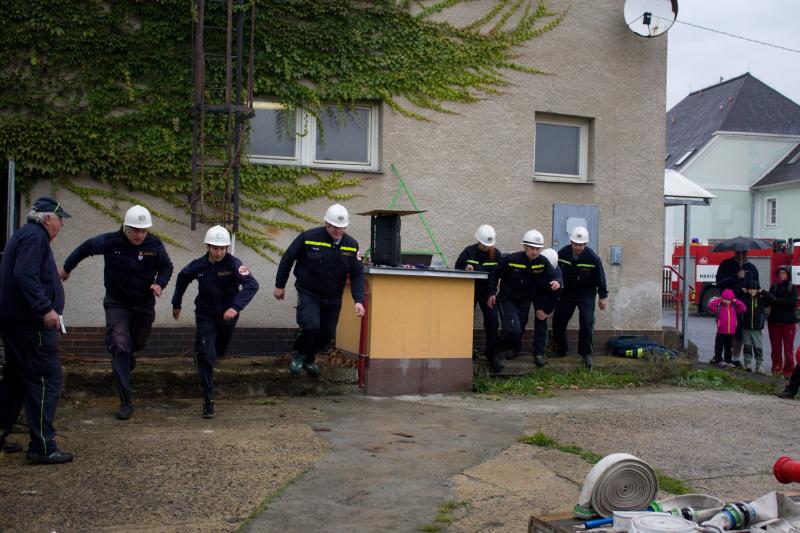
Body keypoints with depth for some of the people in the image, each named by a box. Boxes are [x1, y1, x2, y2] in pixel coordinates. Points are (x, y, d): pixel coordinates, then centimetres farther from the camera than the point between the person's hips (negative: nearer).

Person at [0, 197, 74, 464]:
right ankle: (42, 447, -11)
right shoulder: (35, 237, -12)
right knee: (48, 379, -10)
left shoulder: (23, 235, 21)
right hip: (31, 322, -11)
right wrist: (45, 308, -27)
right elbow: (25, 275, -24)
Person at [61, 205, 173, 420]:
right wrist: (66, 269, 16)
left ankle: (129, 353, 63)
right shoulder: (110, 241, -16)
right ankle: (126, 402, -14)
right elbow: (84, 249, 2)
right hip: (117, 304, -3)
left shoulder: (155, 245, -12)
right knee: (120, 347, -17)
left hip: (144, 305, 3)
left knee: (138, 343, 22)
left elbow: (167, 267, 5)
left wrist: (160, 283, -16)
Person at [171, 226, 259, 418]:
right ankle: (208, 399, -10)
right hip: (206, 316, 0)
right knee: (206, 355, -15)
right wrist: (176, 304, 17)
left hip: (228, 316, 0)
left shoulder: (234, 264, -23)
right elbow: (182, 279, 9)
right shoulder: (198, 265, -13)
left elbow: (252, 285, -36)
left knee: (219, 351, 23)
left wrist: (236, 307, -48)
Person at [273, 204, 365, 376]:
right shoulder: (309, 238, -17)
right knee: (311, 327, -23)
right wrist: (280, 285, 2)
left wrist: (359, 300, -14)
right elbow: (287, 259, -4)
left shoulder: (351, 245, -6)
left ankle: (309, 358, 39)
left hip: (333, 298, 4)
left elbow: (357, 275, -2)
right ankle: (300, 354, 8)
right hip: (308, 294, -4)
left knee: (327, 333, 10)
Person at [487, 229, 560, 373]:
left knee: (518, 334, 15)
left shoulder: (543, 262, -9)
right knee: (513, 330, -22)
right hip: (507, 300, -5)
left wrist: (556, 283, -36)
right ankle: (499, 353, 3)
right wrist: (492, 293, -9)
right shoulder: (511, 260, -18)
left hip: (524, 303, 5)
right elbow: (494, 274, -6)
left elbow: (553, 277, -12)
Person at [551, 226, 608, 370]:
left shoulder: (593, 257, -20)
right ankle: (561, 349, 24)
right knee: (558, 321, 3)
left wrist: (603, 296, -4)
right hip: (567, 293, 3)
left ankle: (586, 353, -3)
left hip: (586, 295, -3)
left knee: (586, 322, -16)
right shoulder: (562, 254, -14)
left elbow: (600, 277, -9)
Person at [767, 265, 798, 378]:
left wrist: (777, 301, -14)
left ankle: (788, 371, 3)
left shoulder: (792, 288, 1)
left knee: (788, 348, -2)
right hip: (774, 321, 3)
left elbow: (793, 303, -12)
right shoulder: (773, 287, 8)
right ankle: (776, 368, 17)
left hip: (788, 322, -2)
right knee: (776, 347, 7)